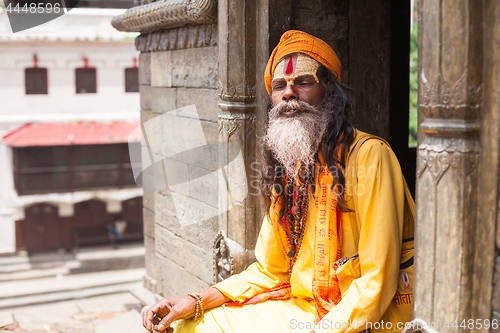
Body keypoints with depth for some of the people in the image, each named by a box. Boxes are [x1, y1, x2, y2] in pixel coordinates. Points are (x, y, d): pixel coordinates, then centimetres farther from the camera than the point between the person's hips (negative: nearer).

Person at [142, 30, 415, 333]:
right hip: (301, 308, 6)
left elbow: (376, 282, -18)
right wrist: (194, 303, 1)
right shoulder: (287, 164, 8)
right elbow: (269, 271, 12)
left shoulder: (369, 155, -15)